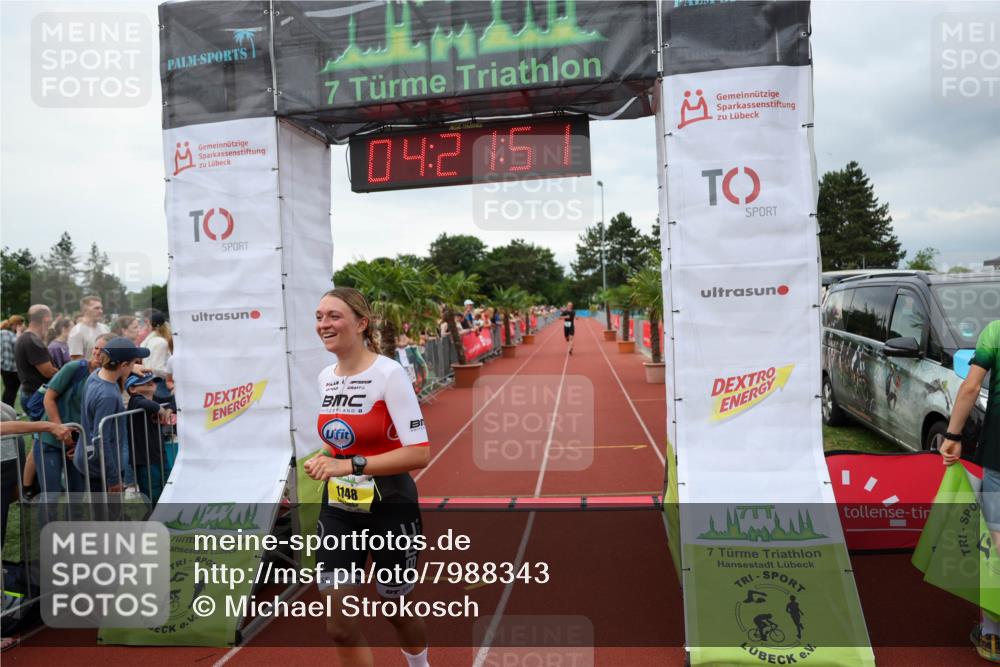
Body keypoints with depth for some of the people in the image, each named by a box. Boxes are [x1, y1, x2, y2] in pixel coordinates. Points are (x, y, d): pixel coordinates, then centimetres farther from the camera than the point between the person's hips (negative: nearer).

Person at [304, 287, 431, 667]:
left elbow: (418, 453, -24)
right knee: (338, 625, 0)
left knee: (395, 610, 16)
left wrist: (351, 465, -28)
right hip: (338, 508, 5)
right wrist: (323, 460, -1)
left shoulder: (388, 373, -18)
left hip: (390, 507, -5)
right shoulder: (325, 377, 3)